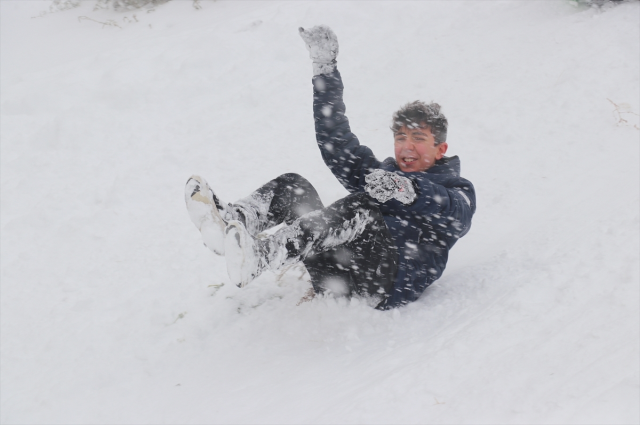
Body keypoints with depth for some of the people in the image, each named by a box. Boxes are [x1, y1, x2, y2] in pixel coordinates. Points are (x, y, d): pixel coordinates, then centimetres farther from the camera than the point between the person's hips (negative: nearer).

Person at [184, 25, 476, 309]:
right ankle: (229, 224, -37)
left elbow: (454, 215, -9)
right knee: (294, 186, -4)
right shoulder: (379, 174, 33)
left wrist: (408, 191, -32)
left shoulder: (456, 192, 17)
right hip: (335, 277, 6)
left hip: (392, 277, -6)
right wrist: (325, 68, 22)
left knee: (363, 209, -32)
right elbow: (337, 141, 27)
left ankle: (258, 257, -55)